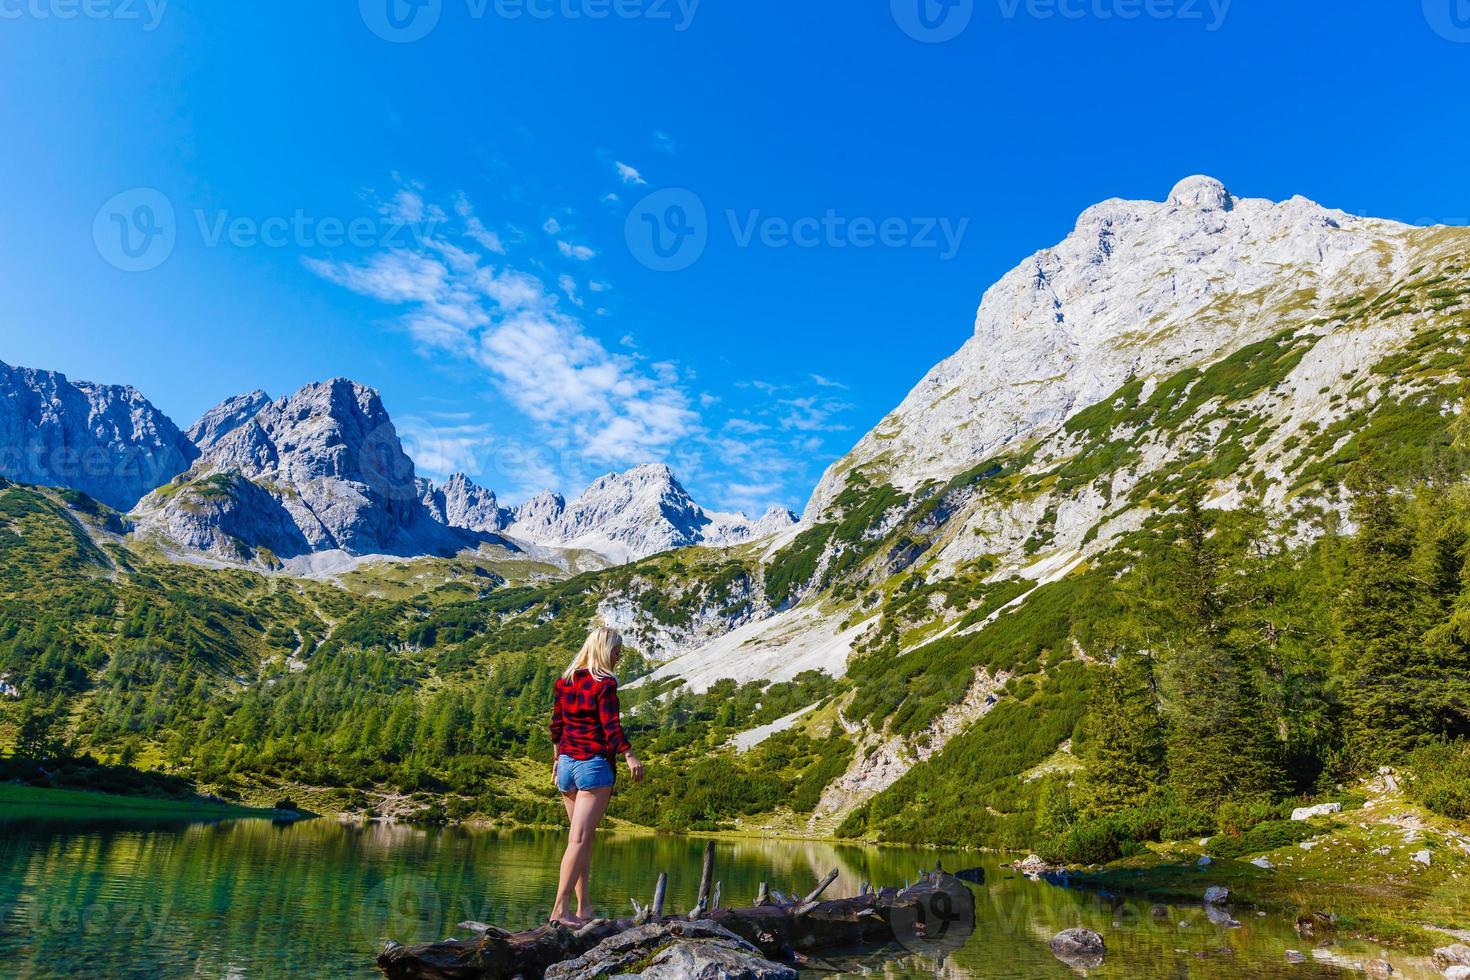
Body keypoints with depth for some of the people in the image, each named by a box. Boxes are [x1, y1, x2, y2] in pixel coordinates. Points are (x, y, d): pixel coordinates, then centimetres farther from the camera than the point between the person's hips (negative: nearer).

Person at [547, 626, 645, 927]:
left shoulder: (564, 681, 10)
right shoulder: (605, 683, -11)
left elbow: (556, 724, 15)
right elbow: (611, 727, -16)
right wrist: (630, 757, -13)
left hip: (567, 763, 7)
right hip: (595, 765, -7)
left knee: (582, 837, 15)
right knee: (580, 839, -6)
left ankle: (583, 906, 18)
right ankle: (560, 909, -9)